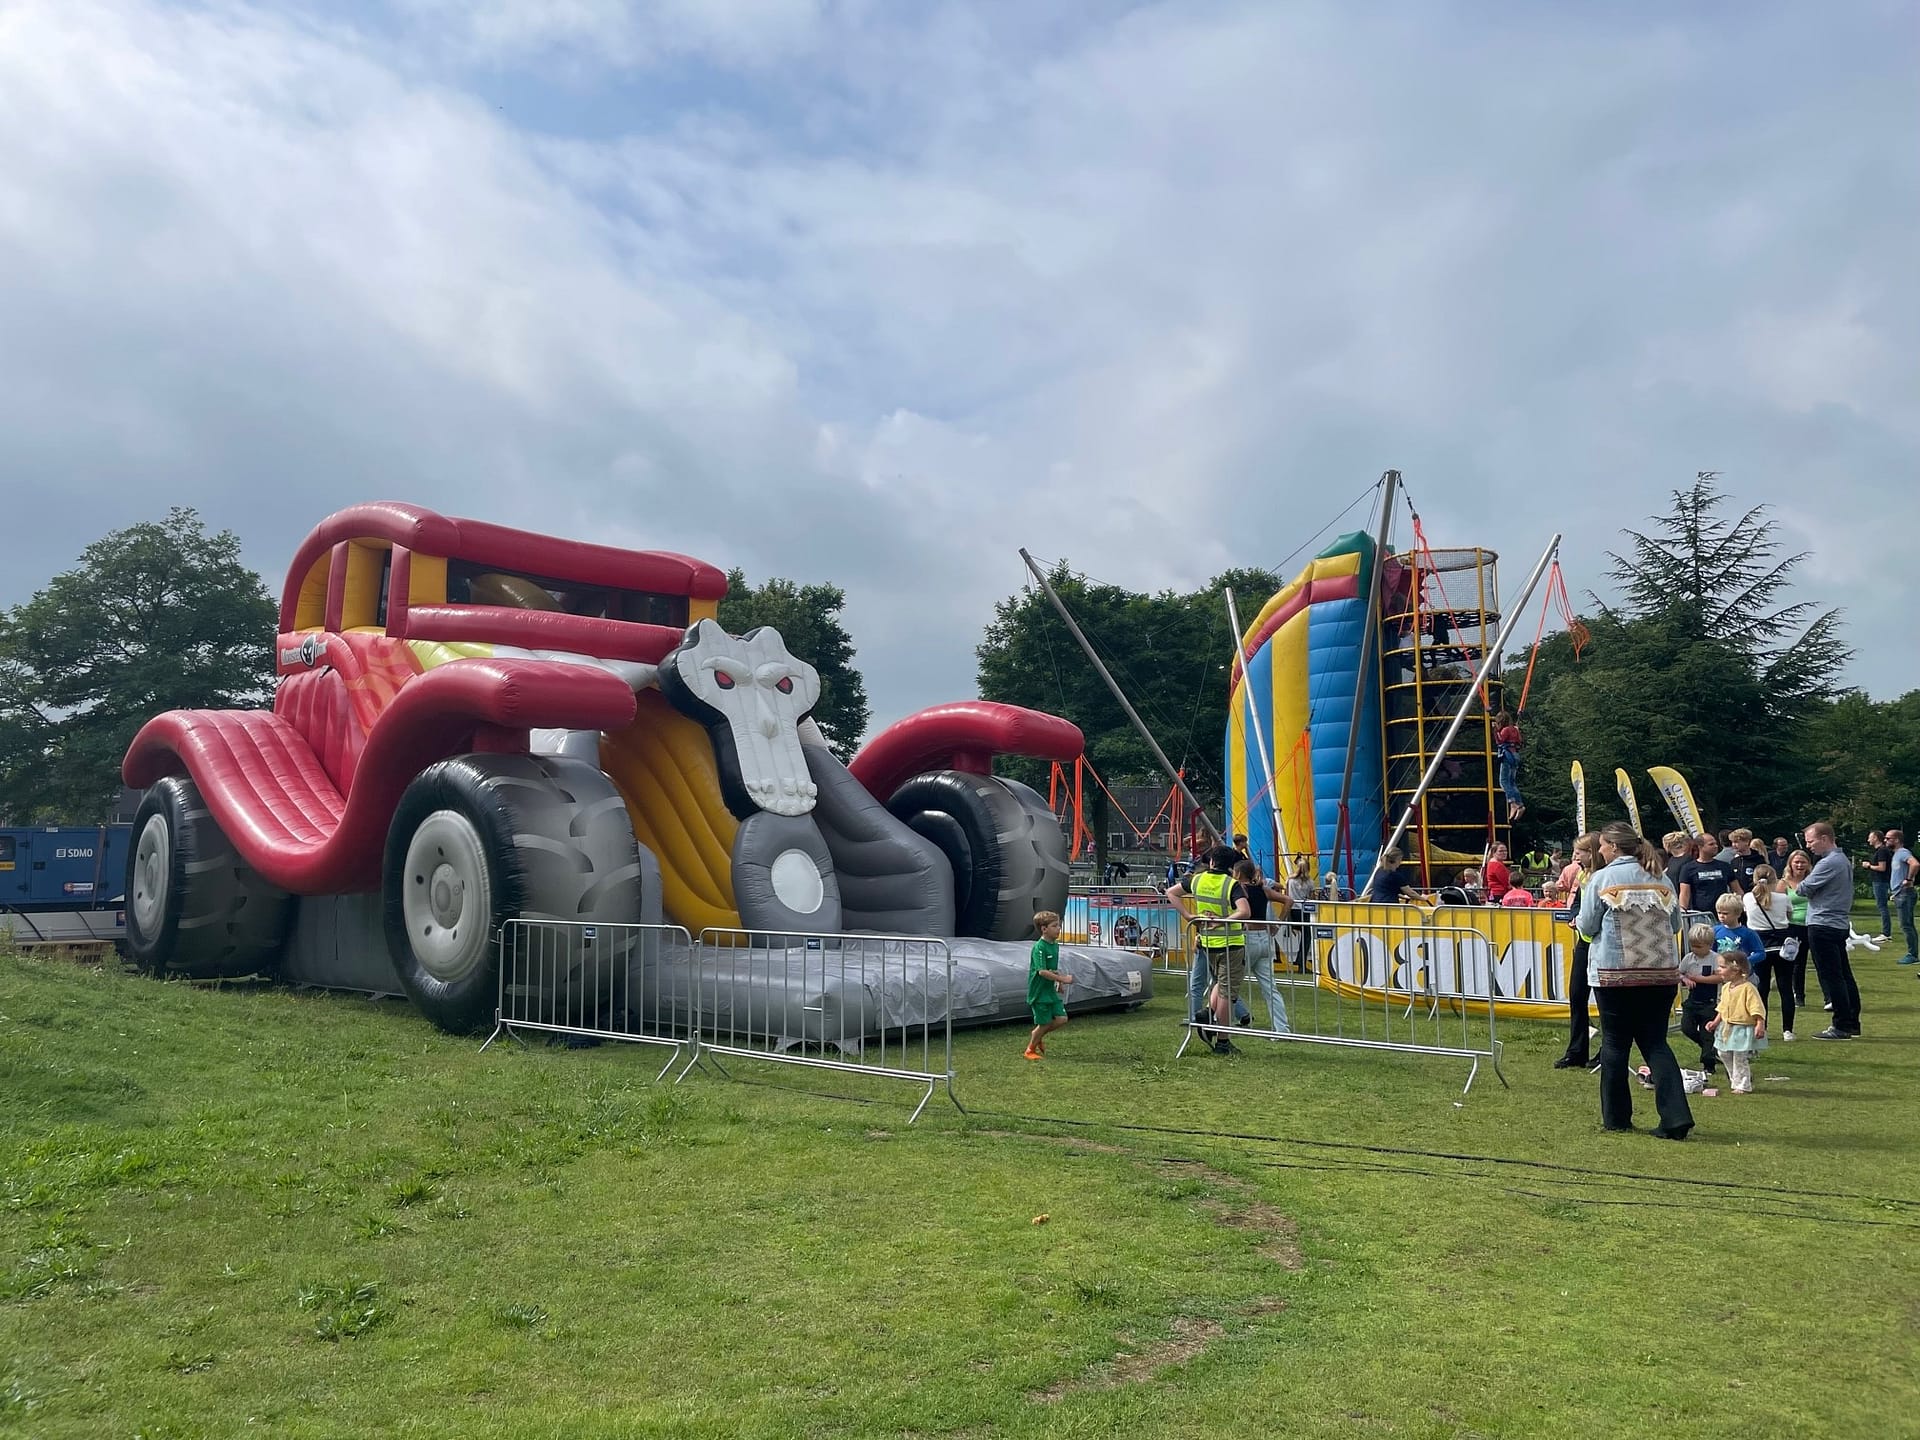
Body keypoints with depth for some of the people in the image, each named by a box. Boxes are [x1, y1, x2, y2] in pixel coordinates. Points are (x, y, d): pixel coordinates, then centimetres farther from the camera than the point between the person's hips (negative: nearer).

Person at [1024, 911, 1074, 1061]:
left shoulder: (1055, 945, 8)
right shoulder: (1039, 948, -19)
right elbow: (1042, 971, -26)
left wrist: (1059, 980, 6)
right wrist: (1063, 979, -24)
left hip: (1051, 990, 8)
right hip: (1039, 992, -8)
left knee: (1062, 1018, 1)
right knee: (1044, 1023, 0)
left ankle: (1037, 1036, 24)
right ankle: (1030, 1050, 22)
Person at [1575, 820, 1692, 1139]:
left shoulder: (1602, 878, -6)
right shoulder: (1660, 878, 7)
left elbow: (1587, 926, -3)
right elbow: (1675, 925, 14)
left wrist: (1578, 921, 19)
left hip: (1615, 972, -4)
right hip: (1662, 972, 4)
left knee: (1615, 1043, 8)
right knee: (1656, 1042, 8)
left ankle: (1616, 1117, 15)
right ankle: (1676, 1117, -4)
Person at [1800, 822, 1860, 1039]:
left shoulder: (1829, 863, -18)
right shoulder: (1843, 859, 14)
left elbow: (1805, 888, -17)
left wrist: (1797, 886, 3)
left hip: (1823, 926, -10)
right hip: (1840, 924, 10)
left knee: (1831, 977, -5)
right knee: (1844, 975, 13)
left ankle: (1842, 1027, -2)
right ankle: (1852, 1024, 19)